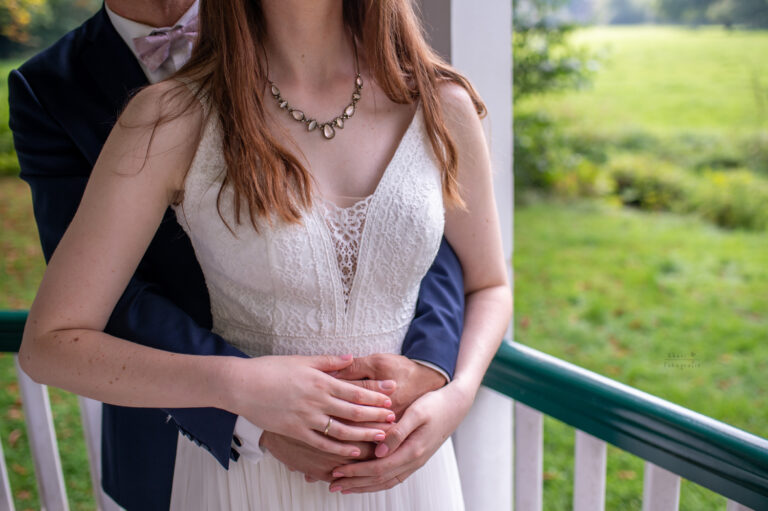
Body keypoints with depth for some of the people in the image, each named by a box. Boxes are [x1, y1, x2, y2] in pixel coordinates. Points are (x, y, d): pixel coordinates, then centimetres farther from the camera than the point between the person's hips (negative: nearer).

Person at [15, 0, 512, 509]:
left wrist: (456, 396, -13)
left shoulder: (441, 106, -8)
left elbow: (490, 286, 5)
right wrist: (235, 384, -24)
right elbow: (47, 344, -12)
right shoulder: (172, 117, -14)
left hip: (402, 462, 3)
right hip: (246, 470, -1)